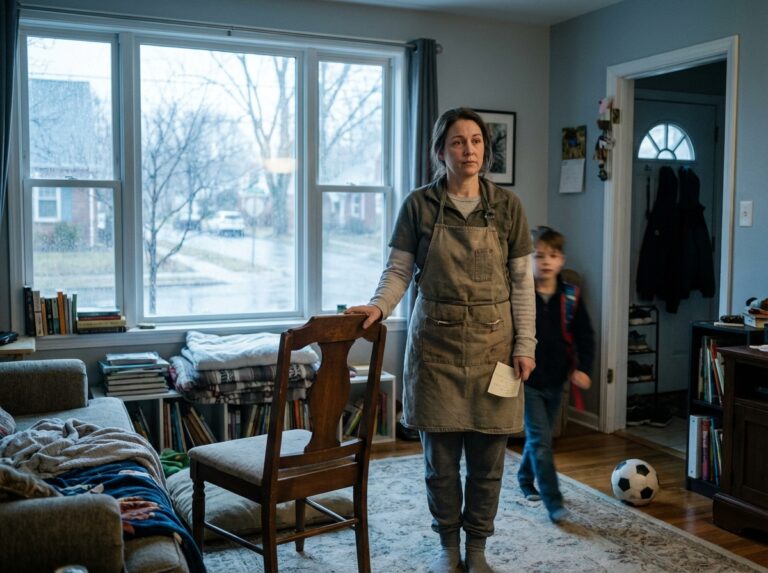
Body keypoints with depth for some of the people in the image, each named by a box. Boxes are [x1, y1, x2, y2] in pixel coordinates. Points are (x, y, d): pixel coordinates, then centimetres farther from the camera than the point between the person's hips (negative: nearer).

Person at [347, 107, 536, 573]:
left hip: (492, 343, 1)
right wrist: (379, 306, -21)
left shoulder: (507, 206, 1)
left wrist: (525, 345, -2)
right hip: (436, 342, 0)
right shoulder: (419, 205, -1)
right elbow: (398, 270, -1)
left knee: (488, 455, 7)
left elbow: (522, 281, 2)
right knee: (440, 455, 7)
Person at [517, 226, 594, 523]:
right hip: (528, 380, -4)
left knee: (539, 436, 19)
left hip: (555, 380, 4)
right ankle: (553, 501, 1)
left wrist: (583, 368, -6)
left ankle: (525, 477, 42)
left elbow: (585, 335, 4)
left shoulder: (571, 296, -1)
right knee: (541, 439, -6)